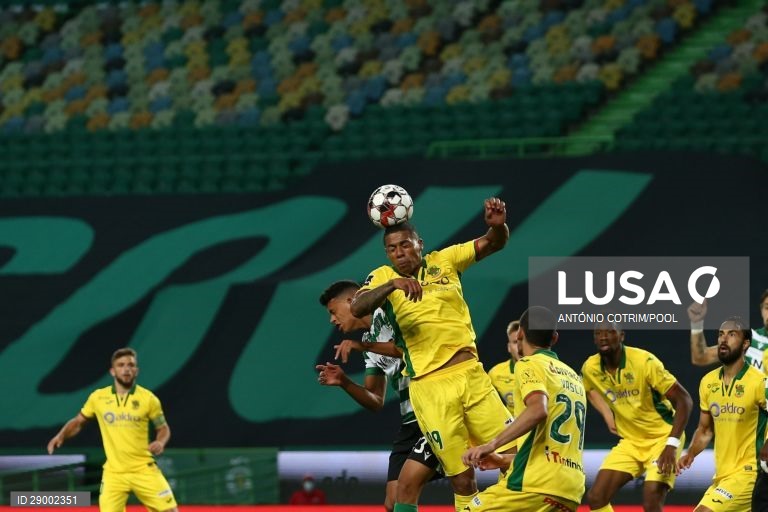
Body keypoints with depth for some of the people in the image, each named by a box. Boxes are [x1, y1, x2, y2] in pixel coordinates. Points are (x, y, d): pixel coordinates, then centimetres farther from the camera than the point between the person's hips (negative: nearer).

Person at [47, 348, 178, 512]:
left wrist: (160, 442, -14)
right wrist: (61, 436, -3)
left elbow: (163, 428, 7)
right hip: (114, 473, 1)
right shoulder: (98, 397, 1)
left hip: (144, 470, 0)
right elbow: (78, 422, 16)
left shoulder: (148, 398, -2)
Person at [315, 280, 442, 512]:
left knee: (406, 488, -19)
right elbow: (376, 402, 20)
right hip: (410, 421, 9)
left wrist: (364, 345, -21)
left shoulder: (386, 314, -4)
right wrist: (344, 382, 3)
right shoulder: (369, 340, 21)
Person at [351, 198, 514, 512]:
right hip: (430, 388, -2)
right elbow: (357, 309, -17)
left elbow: (494, 243, 5)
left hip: (472, 374, 2)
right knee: (462, 479, -2)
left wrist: (498, 224, -19)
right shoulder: (383, 277, 2)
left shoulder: (444, 261, 7)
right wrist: (392, 284, -34)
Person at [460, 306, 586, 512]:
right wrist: (505, 460, 30)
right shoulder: (573, 376, 23)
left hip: (538, 482, -8)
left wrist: (492, 445, -21)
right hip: (572, 490, 8)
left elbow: (538, 410, -21)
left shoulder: (529, 364, 0)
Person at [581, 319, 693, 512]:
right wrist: (608, 416, 8)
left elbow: (683, 400, -20)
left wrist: (672, 444, -28)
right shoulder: (590, 368, -7)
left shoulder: (644, 362, -23)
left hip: (662, 438, -6)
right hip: (630, 441, 6)